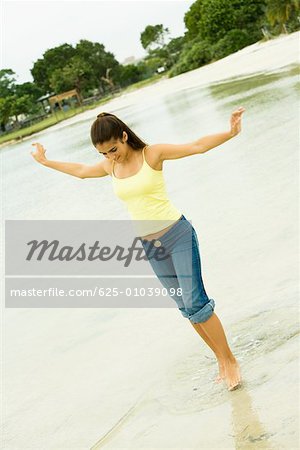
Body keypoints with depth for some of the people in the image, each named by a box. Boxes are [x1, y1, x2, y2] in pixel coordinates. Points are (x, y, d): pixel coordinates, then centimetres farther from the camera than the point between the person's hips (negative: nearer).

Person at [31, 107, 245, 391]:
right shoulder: (110, 166, 6)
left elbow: (198, 146, -18)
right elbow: (81, 171, 26)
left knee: (195, 303, -12)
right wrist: (45, 162, 37)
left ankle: (230, 361, 2)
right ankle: (221, 361, 19)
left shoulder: (152, 154, -9)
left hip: (178, 234, -5)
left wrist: (231, 133, -34)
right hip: (150, 245, 5)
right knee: (186, 308, 6)